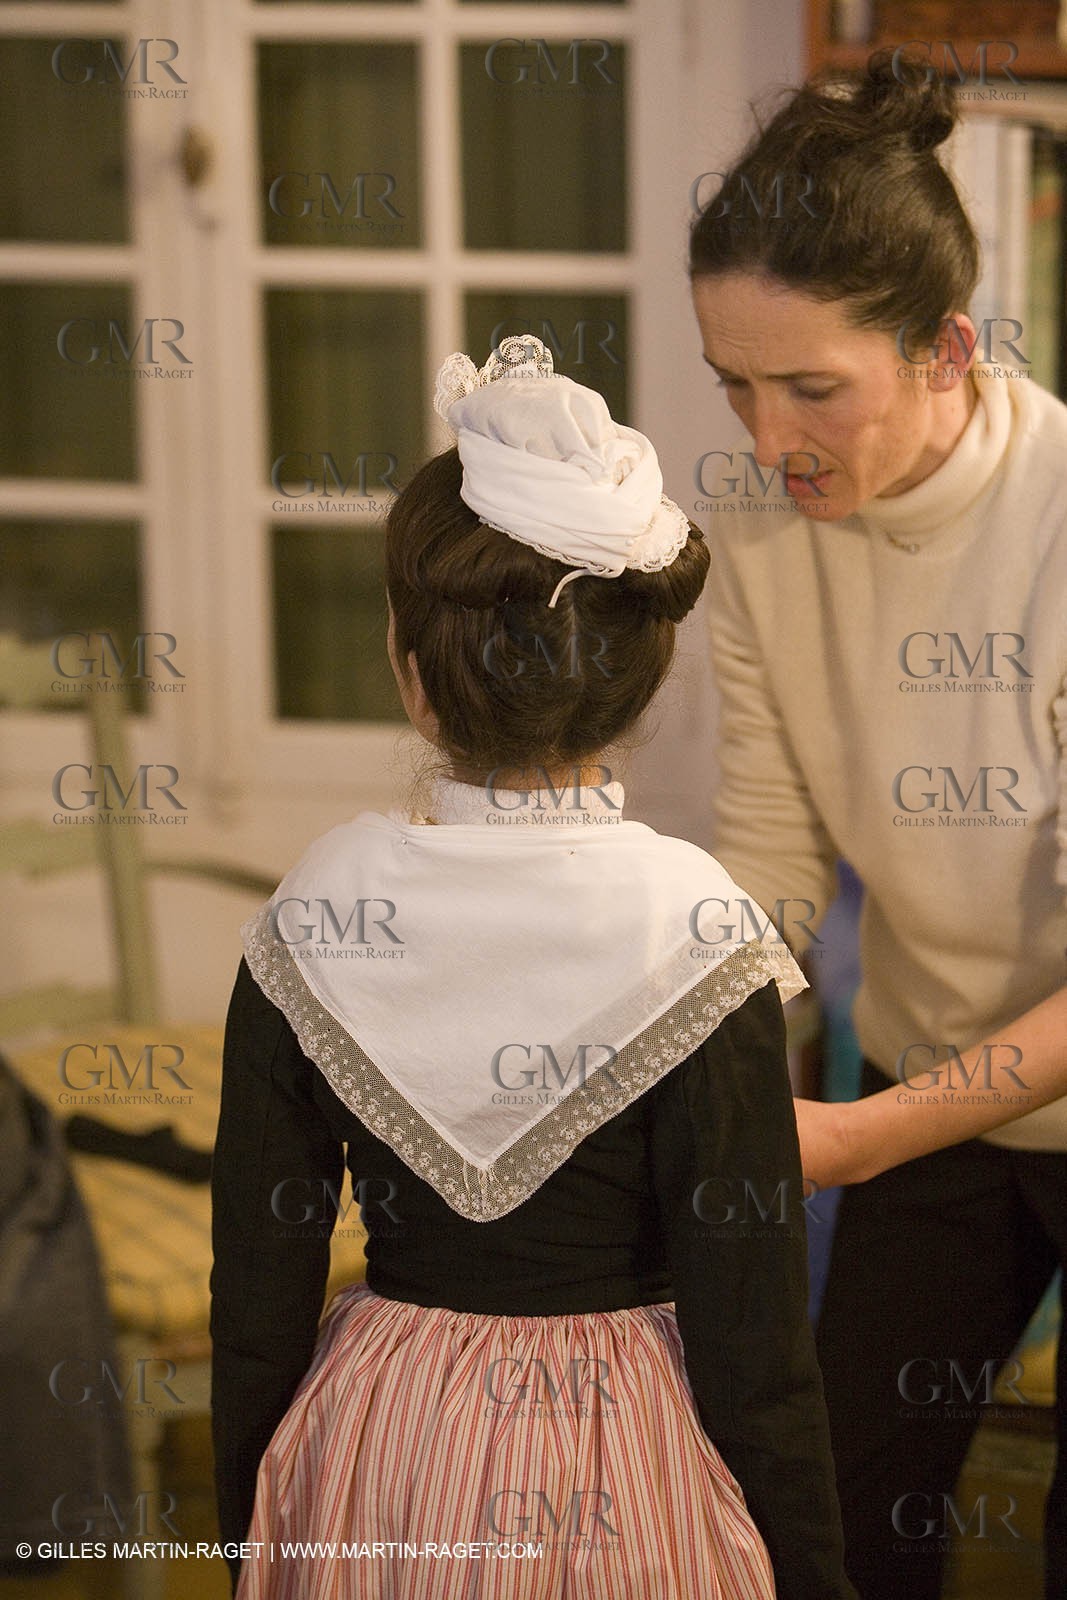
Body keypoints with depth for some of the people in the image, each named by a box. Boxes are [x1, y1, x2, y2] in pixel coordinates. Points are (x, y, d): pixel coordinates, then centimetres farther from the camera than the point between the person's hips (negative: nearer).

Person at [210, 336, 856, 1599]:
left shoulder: (310, 917, -10)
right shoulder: (693, 929, -18)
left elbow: (257, 1296, -3)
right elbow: (751, 1329, -14)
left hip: (378, 1461, 2)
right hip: (625, 1475, -2)